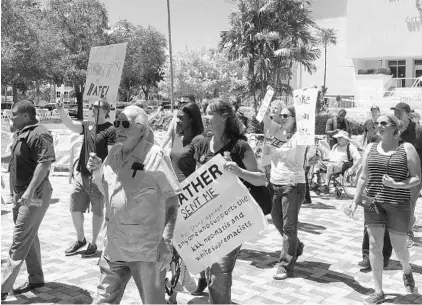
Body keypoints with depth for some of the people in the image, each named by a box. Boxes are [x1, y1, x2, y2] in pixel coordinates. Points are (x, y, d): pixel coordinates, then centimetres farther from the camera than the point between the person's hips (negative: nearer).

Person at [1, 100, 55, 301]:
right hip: (21, 193, 10)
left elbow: (45, 163, -26)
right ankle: (36, 279, 27)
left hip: (34, 194, -10)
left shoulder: (40, 135, -17)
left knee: (20, 240, -6)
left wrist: (30, 191, -31)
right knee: (29, 237, 16)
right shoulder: (23, 135, 14)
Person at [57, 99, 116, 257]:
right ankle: (80, 239, 29)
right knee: (75, 208, 8)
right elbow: (70, 124, -3)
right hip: (81, 175, 6)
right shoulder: (87, 125, 10)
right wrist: (61, 110, -19)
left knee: (97, 212, 8)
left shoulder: (110, 130, -9)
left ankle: (93, 243, 24)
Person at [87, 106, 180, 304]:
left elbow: (172, 201, -12)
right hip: (114, 244, 6)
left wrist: (166, 242, -17)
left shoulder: (154, 156, -13)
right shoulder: (114, 153, 6)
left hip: (147, 248, -6)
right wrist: (97, 172, -1)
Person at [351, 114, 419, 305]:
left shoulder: (406, 149, -3)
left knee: (399, 247, 7)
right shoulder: (370, 149, 7)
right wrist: (355, 201, 8)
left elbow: (417, 178, -6)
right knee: (375, 246, 1)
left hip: (398, 204, -3)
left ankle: (407, 270, 42)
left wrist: (397, 185, -23)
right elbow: (364, 177, 12)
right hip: (373, 203, 3)